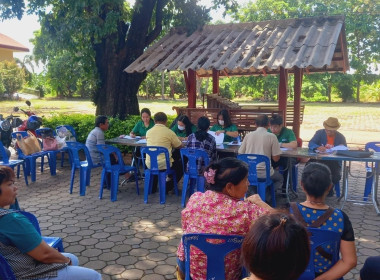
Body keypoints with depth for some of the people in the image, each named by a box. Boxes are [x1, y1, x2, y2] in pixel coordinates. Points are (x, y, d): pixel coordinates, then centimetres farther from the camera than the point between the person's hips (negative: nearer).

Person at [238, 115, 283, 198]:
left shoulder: (248, 135, 2)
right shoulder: (272, 136, -6)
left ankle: (250, 193, 15)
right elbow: (276, 159, -4)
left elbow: (240, 153, 8)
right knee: (280, 179, 28)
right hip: (264, 173, -3)